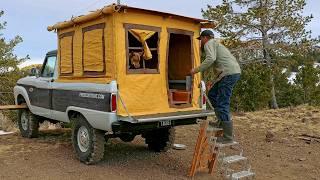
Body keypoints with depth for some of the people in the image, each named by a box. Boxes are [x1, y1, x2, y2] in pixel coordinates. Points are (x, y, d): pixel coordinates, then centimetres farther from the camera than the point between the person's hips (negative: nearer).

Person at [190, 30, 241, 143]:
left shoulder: (209, 44, 1)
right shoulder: (216, 44, 31)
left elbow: (211, 59, -18)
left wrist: (197, 70, -12)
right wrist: (214, 81, 30)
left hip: (229, 73, -10)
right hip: (234, 72, 10)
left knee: (222, 104, -8)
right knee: (212, 95, 20)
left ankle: (228, 137, -6)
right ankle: (222, 121, 18)